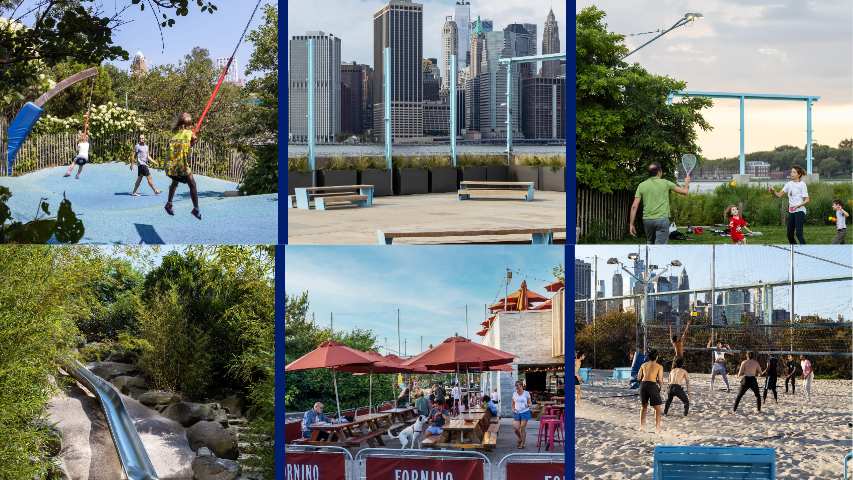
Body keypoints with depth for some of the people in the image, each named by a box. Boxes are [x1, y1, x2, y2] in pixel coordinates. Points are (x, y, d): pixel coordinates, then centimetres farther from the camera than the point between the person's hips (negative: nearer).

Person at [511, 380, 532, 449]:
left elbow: (530, 403, 3)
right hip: (516, 413, 3)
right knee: (516, 429, -4)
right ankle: (520, 438, 27)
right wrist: (513, 408, 0)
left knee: (523, 429, -5)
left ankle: (522, 444, 3)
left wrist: (527, 405, -19)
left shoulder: (526, 393, -2)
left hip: (525, 412, -3)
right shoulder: (514, 394, 9)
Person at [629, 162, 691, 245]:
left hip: (647, 220, 3)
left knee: (650, 244, 22)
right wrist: (686, 183, 31)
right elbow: (684, 191, 8)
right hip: (662, 219, -3)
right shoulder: (665, 183, -1)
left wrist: (631, 224, 3)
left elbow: (634, 206, -1)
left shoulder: (642, 186, 4)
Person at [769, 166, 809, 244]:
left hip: (800, 211, -7)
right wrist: (774, 191, -13)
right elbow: (779, 195, 8)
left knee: (799, 234, -12)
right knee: (789, 235, 7)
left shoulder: (802, 184, -6)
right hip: (791, 211, 7)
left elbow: (807, 200, -8)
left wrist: (797, 206, -23)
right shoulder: (789, 184, 11)